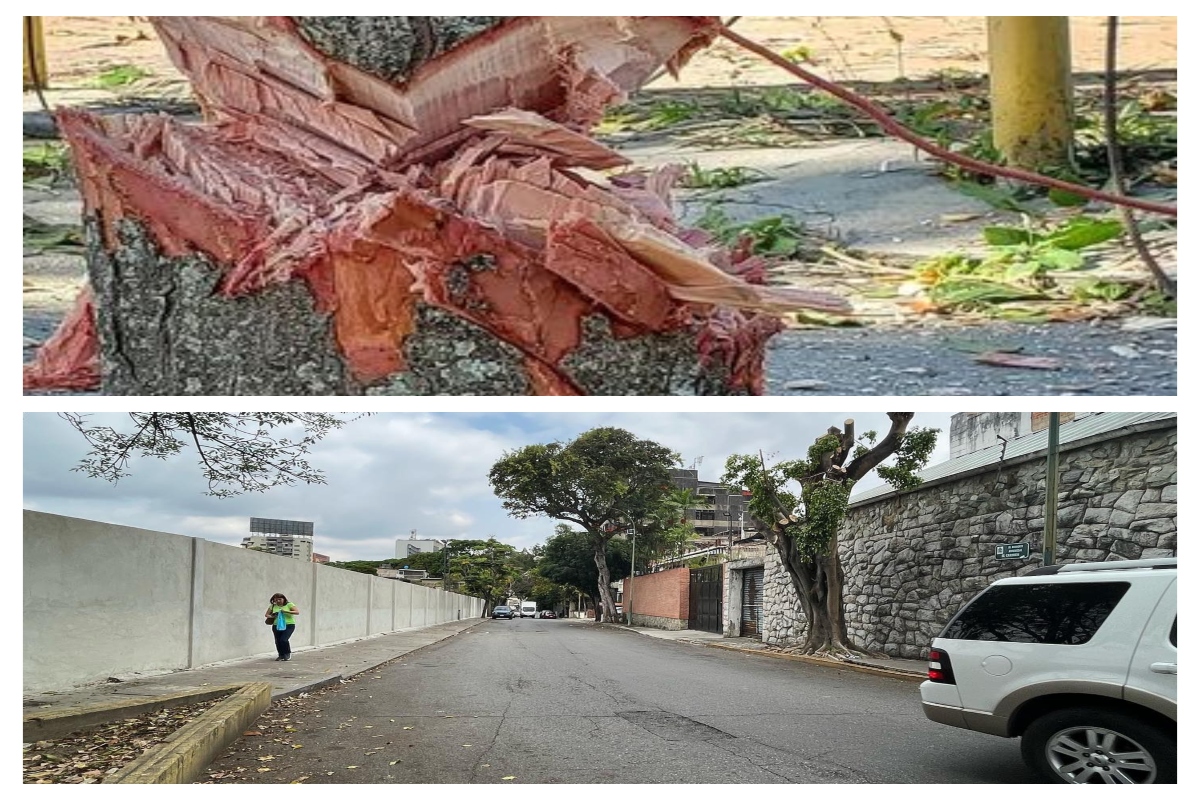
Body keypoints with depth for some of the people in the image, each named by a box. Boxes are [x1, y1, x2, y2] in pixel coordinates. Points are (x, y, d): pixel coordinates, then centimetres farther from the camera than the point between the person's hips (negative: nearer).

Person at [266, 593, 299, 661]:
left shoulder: (289, 605, -3)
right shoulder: (272, 606, 7)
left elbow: (297, 612, -11)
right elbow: (267, 615, 15)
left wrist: (286, 611, -21)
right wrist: (272, 616, -9)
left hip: (289, 625, -4)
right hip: (276, 626, 4)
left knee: (283, 640, -18)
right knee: (278, 641, 3)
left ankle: (288, 654, 3)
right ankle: (281, 655, 23)